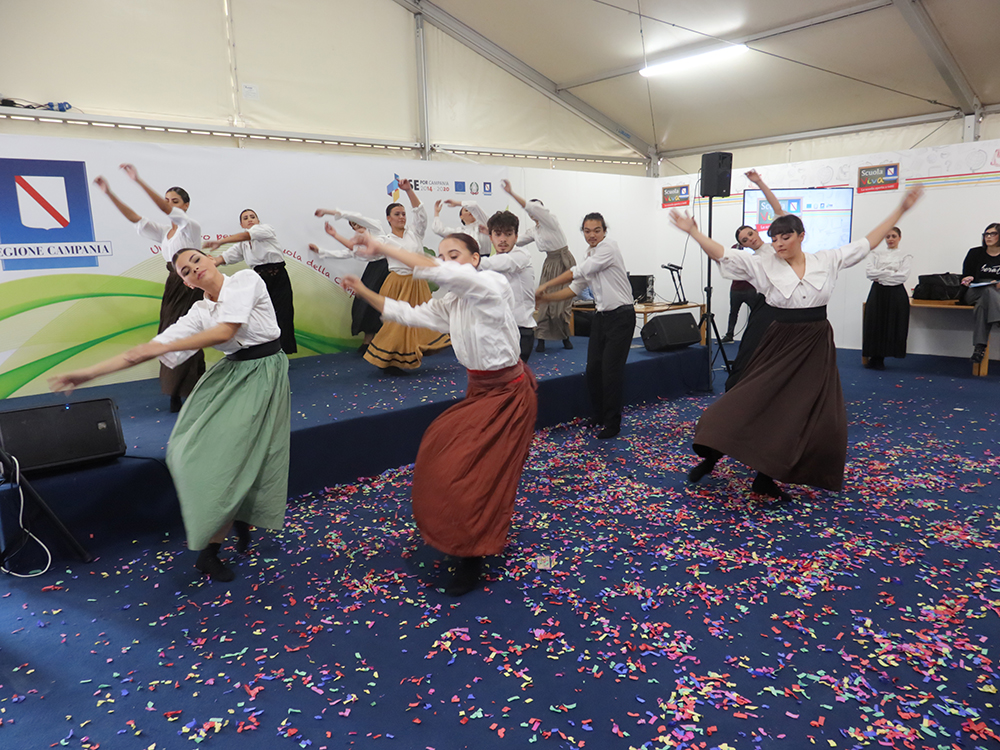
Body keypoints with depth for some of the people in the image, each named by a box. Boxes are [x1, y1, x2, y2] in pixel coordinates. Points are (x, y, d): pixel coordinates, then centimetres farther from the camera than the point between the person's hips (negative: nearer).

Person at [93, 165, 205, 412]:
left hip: (189, 289, -7)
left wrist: (139, 181, -29)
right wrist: (109, 193, -5)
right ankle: (176, 396, 7)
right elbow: (135, 219, 7)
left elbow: (168, 210, -21)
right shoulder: (164, 232, 15)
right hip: (171, 288, 7)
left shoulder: (191, 227, -5)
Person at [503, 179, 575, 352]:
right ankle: (541, 339, 1)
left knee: (563, 302, -4)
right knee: (545, 301, -2)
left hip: (564, 262, -6)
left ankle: (565, 337, 12)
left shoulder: (550, 220, -12)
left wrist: (511, 193, -31)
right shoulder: (533, 230, 8)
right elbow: (515, 241, 14)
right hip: (549, 263, 6)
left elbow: (531, 207, -26)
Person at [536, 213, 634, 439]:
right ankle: (599, 416, 25)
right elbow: (575, 288, 15)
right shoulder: (590, 256, 14)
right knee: (593, 368, 8)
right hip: (601, 316, 8)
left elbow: (577, 272, -16)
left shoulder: (609, 247, -12)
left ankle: (612, 423, 5)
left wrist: (546, 285, -9)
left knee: (611, 370, -7)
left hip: (620, 316, -8)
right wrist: (544, 297, 5)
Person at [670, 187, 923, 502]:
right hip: (780, 345, -2)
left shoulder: (827, 260, 2)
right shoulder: (764, 266, -3)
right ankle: (712, 456, 7)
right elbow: (723, 255, -9)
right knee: (752, 403, -7)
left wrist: (901, 209, 12)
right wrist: (692, 231, -16)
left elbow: (867, 242, 11)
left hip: (817, 346, 3)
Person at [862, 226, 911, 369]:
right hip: (877, 293, 1)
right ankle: (874, 357, 9)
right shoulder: (876, 254, 12)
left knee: (892, 326, -2)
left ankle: (879, 358, 8)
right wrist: (891, 273, -9)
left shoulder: (905, 257, 7)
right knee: (874, 325, -3)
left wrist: (881, 276, -11)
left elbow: (903, 276, -8)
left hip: (896, 294, -1)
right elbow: (869, 272, -4)